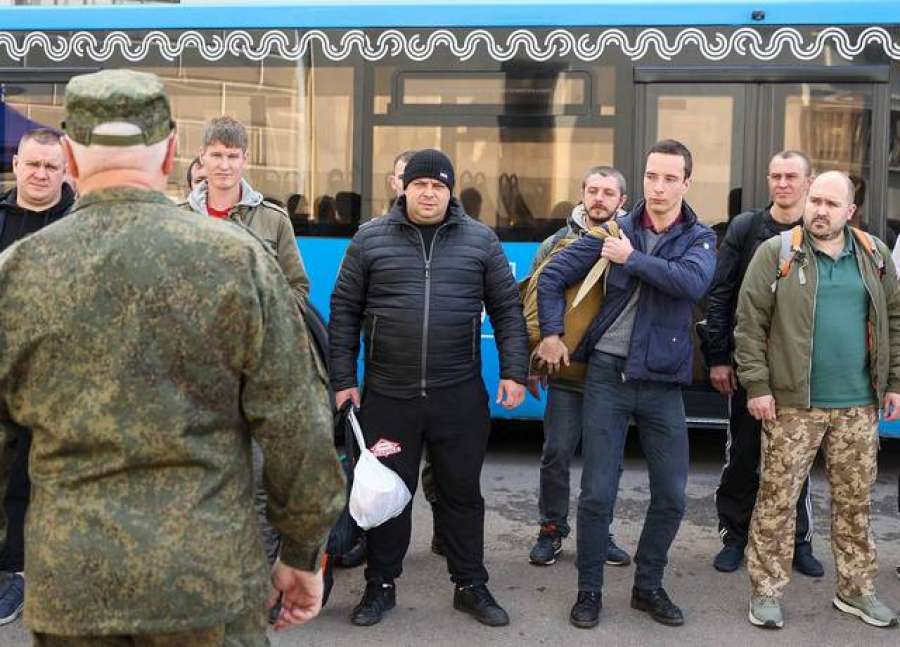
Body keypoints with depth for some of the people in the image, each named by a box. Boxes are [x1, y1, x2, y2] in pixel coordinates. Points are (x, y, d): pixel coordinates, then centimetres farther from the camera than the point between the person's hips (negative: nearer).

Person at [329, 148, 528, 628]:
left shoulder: (480, 240, 5)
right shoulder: (370, 239, 3)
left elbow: (507, 309, 6)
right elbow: (344, 311, 5)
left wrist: (514, 371, -2)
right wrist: (342, 378, 1)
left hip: (460, 395, 0)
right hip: (387, 394, 0)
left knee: (462, 492, 10)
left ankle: (470, 585, 24)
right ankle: (381, 585, 25)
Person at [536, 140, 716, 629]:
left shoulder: (699, 238, 1)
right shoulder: (617, 230, 1)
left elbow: (693, 283, -22)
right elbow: (552, 276, 4)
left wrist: (632, 258, -19)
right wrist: (551, 333, -3)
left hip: (662, 382, 1)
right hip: (608, 374, -1)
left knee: (671, 495, 6)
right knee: (597, 493, 1)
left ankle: (648, 586, 26)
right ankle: (589, 591, 17)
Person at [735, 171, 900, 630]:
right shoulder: (776, 253, -3)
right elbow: (749, 324, -5)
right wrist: (757, 386, -10)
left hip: (858, 406, 4)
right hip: (793, 404, -3)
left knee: (855, 501, 13)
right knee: (777, 498, 1)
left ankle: (856, 589, 26)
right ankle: (766, 591, 11)